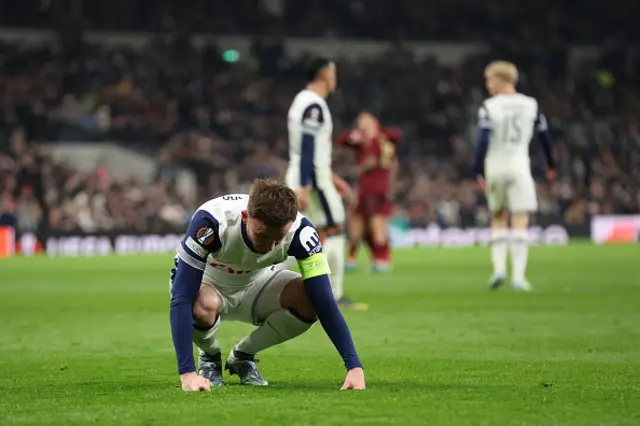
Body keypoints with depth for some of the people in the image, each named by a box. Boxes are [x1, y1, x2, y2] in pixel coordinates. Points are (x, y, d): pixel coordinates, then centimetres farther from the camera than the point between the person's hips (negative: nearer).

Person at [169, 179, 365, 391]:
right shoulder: (211, 221, -38)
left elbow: (324, 302, -28)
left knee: (309, 300, -28)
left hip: (257, 283, 3)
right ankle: (209, 357, -2)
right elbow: (182, 299, -39)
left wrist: (354, 367, -37)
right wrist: (187, 373, -47)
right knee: (203, 305, -40)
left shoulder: (299, 231, -29)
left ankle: (243, 356, 1)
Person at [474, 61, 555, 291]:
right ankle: (518, 275, -9)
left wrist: (479, 172, -8)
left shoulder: (489, 107, -5)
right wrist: (551, 164, 24)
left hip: (494, 167, 0)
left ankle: (499, 268, 6)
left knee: (498, 218, 17)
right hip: (519, 166, 0)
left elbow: (483, 141, -12)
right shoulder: (530, 105, 4)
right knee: (520, 222, -2)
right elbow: (544, 136, 11)